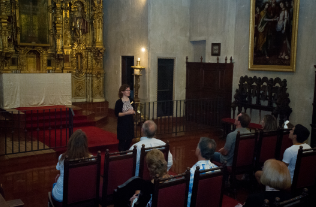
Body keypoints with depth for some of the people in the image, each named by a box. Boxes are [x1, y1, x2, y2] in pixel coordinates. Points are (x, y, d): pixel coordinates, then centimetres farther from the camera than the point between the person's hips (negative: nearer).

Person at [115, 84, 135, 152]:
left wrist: (133, 112, -6)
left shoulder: (131, 100, 7)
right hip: (122, 123, -5)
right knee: (122, 140, -2)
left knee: (129, 140, 9)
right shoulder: (119, 102, -9)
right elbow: (117, 114, -13)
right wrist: (127, 113, -21)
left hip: (130, 122, 5)